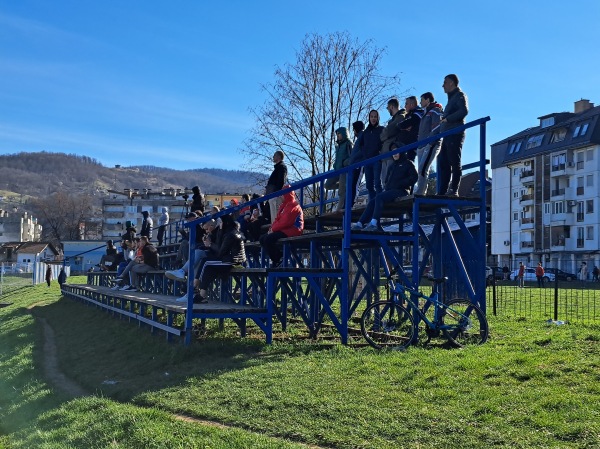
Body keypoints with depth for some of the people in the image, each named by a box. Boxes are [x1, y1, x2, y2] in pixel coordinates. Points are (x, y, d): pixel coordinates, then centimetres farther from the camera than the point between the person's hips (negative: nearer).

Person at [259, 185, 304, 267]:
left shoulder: (293, 206, -13)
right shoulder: (284, 205, 19)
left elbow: (285, 222, -22)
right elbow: (277, 219, 15)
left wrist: (274, 229, -14)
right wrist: (272, 228, -2)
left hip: (291, 230, -11)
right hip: (283, 229, 11)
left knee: (268, 239, -26)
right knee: (262, 239, 4)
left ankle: (277, 261, -12)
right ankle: (277, 258, 0)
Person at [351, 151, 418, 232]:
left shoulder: (408, 163, 7)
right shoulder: (393, 166, 29)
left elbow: (414, 177, -6)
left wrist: (399, 184, -12)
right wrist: (386, 187, 10)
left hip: (401, 191, -7)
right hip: (390, 190, 7)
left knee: (379, 197, -30)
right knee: (372, 202, -15)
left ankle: (374, 224, -41)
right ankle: (360, 224, -26)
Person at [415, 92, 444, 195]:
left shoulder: (435, 111, -1)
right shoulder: (425, 113, 26)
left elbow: (437, 127, -15)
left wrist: (430, 142, -20)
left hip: (431, 145, -10)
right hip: (422, 146, 10)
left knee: (422, 169, -20)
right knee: (422, 170, 5)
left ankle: (419, 193, -26)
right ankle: (422, 193, 4)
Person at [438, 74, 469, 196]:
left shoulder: (460, 95, 0)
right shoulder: (451, 98, 28)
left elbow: (464, 111, -17)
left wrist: (447, 119, -15)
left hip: (455, 134, -9)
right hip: (448, 135, 9)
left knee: (455, 163, -11)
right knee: (443, 164, 3)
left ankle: (453, 190, -14)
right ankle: (442, 192, 1)